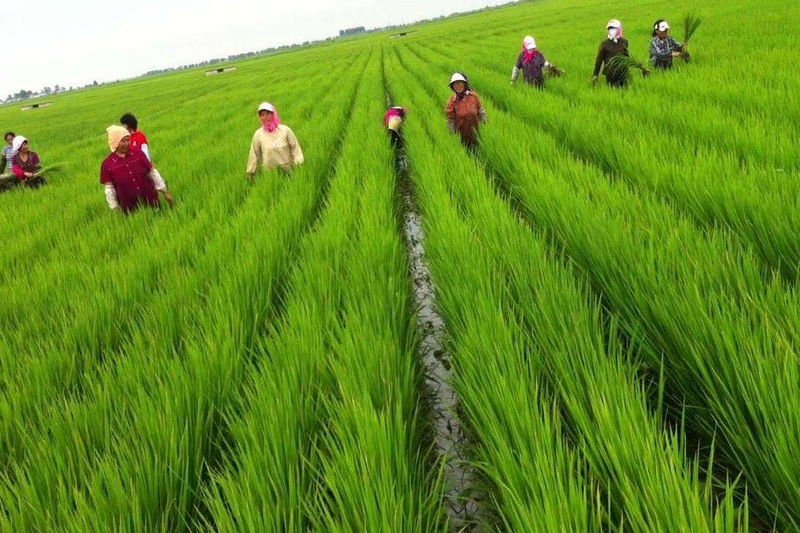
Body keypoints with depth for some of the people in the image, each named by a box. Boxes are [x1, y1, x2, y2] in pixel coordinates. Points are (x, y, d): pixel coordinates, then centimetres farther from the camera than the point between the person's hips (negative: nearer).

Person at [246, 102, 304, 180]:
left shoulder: (285, 130, -6)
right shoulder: (258, 134, -4)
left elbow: (295, 148, -2)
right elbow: (254, 155, 3)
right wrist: (250, 172, 7)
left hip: (288, 171, 0)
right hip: (269, 174, 0)